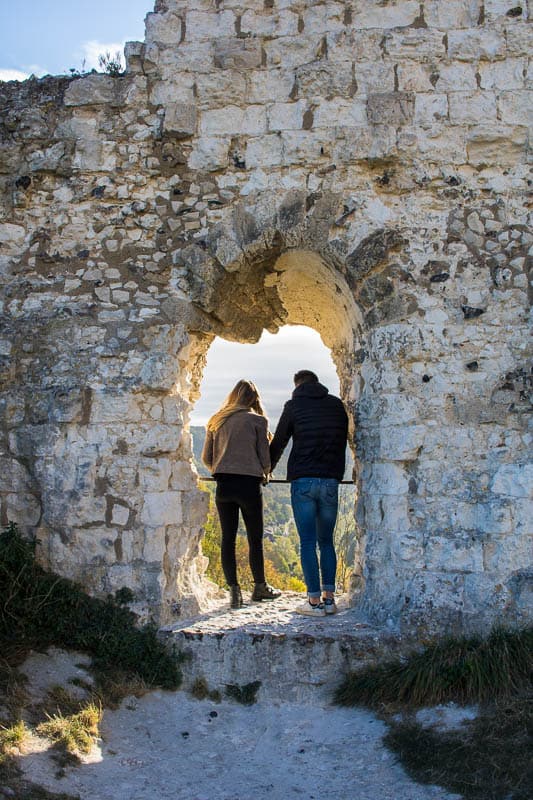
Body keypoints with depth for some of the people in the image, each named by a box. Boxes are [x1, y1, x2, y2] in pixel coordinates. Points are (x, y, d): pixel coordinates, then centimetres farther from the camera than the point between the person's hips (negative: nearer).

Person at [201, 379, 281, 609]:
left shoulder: (216, 421, 11)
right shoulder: (257, 420, 1)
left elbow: (206, 458, 13)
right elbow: (264, 456, 1)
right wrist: (264, 474, 21)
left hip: (223, 486, 3)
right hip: (249, 484, -3)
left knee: (228, 538, 8)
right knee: (255, 538, 10)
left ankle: (234, 590, 6)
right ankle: (260, 587, 22)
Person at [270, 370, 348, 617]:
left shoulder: (294, 406, 4)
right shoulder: (337, 405, 12)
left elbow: (278, 443, 9)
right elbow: (342, 444, 15)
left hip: (303, 481, -3)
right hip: (330, 481, 3)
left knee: (308, 543, -1)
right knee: (326, 541, 12)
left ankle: (315, 602, -2)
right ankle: (329, 599, 10)